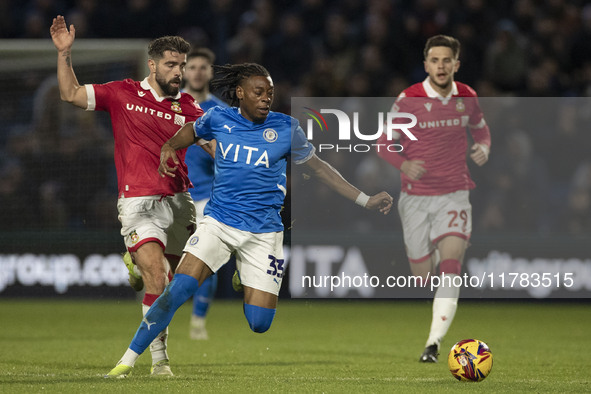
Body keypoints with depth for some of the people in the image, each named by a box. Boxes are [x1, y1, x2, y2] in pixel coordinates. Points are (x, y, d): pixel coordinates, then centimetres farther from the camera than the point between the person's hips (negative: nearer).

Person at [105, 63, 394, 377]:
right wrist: (169, 148, 2)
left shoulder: (285, 128, -3)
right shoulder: (218, 119, 0)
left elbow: (318, 167, 7)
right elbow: (192, 131, 23)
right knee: (178, 290, -20)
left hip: (263, 232, 0)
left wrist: (365, 201, 6)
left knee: (259, 324, -5)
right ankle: (127, 361, -11)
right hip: (218, 221, 0)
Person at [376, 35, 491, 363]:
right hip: (416, 197, -1)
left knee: (450, 267, -19)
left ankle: (434, 343, -22)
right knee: (423, 277, 4)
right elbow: (384, 142, 0)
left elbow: (480, 128, 21)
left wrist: (484, 148, -3)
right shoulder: (408, 99, -8)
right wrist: (404, 164, -21)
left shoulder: (466, 97, 1)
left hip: (454, 195, 1)